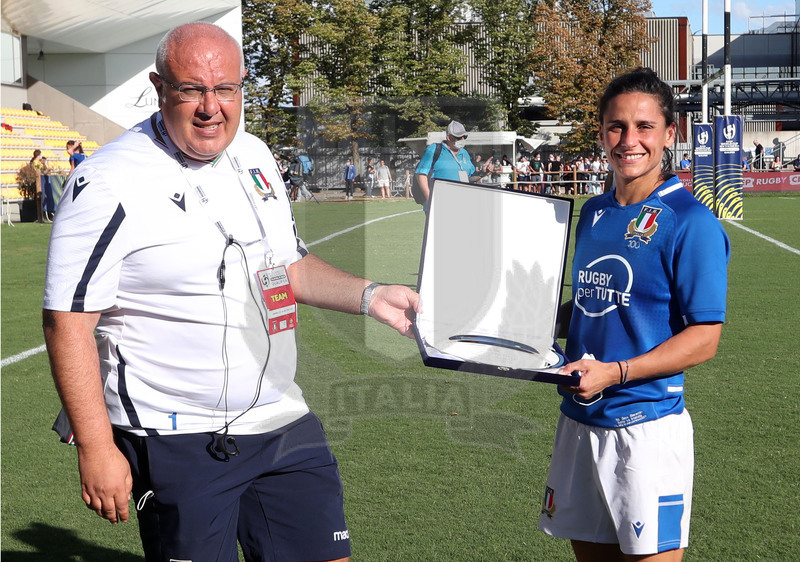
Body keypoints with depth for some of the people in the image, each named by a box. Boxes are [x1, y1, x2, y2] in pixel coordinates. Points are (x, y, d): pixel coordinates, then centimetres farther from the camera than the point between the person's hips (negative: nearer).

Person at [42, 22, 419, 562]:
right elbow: (68, 321, -15)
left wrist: (369, 296, 7)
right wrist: (96, 450, -17)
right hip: (178, 443, -6)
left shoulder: (254, 155, 8)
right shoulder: (110, 182, -14)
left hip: (284, 422, 7)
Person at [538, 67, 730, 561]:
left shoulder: (689, 222, -12)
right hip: (579, 420, 7)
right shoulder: (593, 213, 10)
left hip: (646, 424, -6)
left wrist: (615, 373, -23)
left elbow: (704, 338, -14)